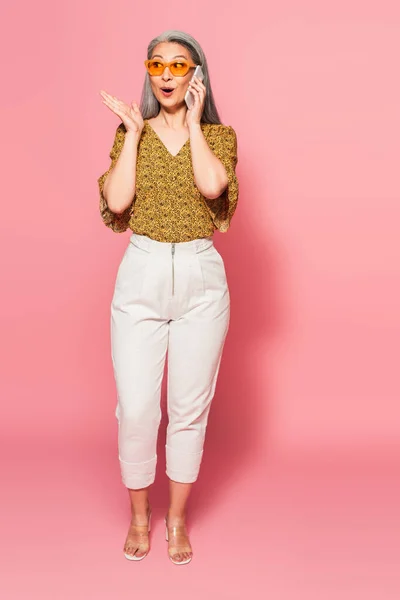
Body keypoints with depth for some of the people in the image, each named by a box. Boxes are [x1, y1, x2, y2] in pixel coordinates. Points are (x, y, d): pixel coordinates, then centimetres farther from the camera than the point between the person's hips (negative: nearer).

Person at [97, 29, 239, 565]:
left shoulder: (218, 134, 5)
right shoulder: (131, 133, 7)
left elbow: (211, 184, -18)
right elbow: (117, 200, -10)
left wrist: (191, 122, -8)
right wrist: (134, 132, -6)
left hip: (201, 281, 0)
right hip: (141, 277, 1)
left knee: (189, 408, 7)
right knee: (135, 408, 1)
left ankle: (177, 518, 27)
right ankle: (139, 515, 25)